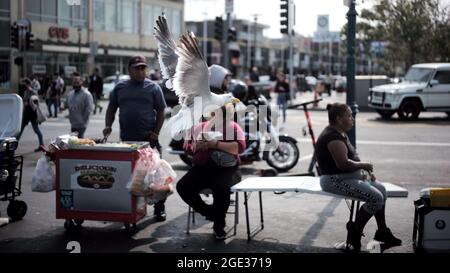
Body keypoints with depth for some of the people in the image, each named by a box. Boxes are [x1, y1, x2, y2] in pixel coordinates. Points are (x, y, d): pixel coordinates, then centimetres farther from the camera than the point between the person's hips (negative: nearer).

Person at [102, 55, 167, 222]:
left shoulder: (153, 87, 3)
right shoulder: (120, 87, 11)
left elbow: (160, 112, 3)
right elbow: (111, 109, 16)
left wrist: (156, 132, -7)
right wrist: (108, 125, 0)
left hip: (148, 139, -3)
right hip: (126, 139, 3)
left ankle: (159, 208, 7)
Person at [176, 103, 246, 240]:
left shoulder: (233, 127, 7)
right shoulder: (200, 127, 17)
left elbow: (240, 147, -9)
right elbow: (187, 147, 16)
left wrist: (216, 144, -17)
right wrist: (198, 146, -7)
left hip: (226, 169, -4)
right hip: (201, 169, 4)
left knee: (221, 188, -35)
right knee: (182, 186, -20)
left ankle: (219, 225, -11)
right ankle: (210, 212, -1)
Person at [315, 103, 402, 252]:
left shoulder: (341, 134, 14)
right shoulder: (332, 137, -21)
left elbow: (350, 157, 21)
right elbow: (343, 163, -29)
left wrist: (366, 170, 5)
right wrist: (363, 165, -13)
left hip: (350, 176, 11)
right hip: (335, 180, -11)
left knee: (381, 189, 11)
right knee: (376, 198, -18)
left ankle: (382, 231, 19)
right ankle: (355, 232, -1)